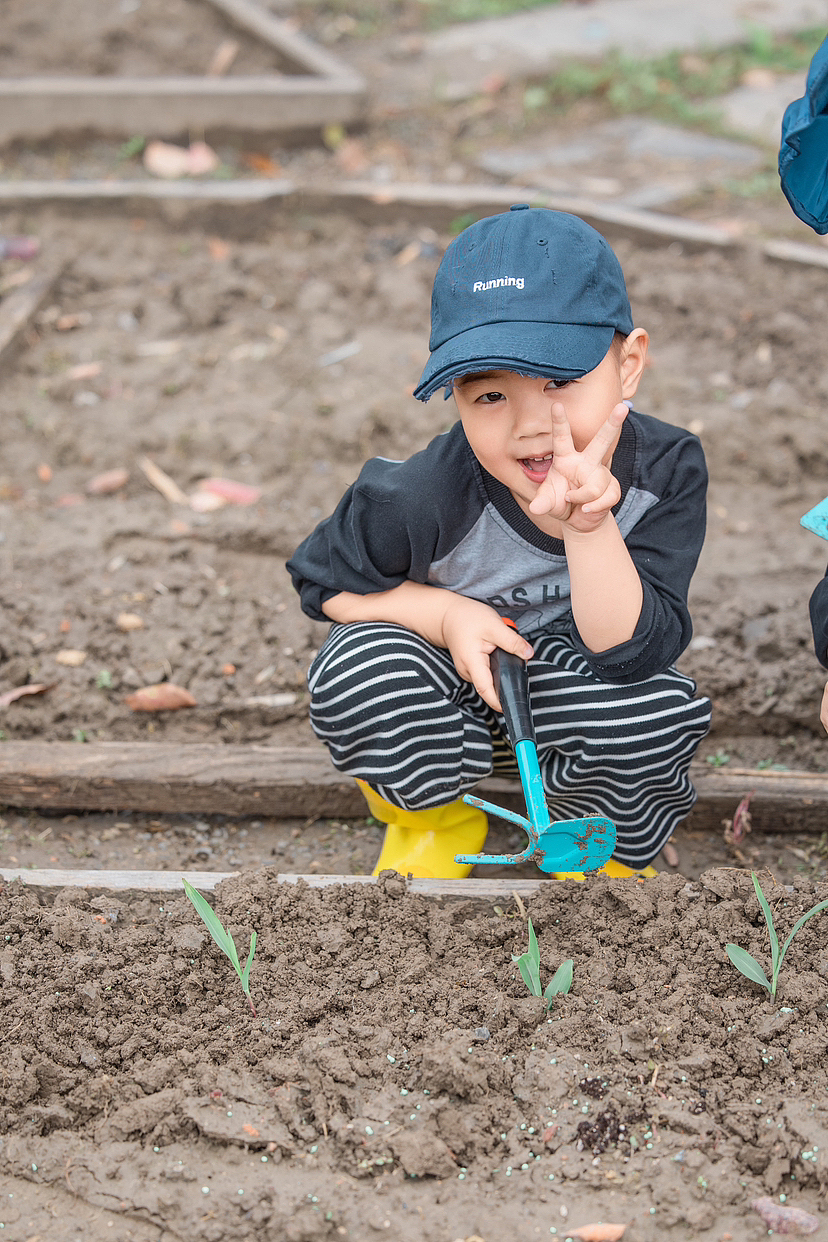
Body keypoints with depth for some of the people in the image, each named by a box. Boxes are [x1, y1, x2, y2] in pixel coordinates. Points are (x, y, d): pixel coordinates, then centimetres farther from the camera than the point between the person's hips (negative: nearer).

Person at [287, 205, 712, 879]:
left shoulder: (666, 471, -24)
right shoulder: (424, 500, -28)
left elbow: (632, 648, -29)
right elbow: (324, 580, -8)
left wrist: (589, 524, -45)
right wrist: (448, 614, -23)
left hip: (571, 689, 1)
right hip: (455, 683, 0)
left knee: (655, 713, -32)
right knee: (358, 672, -32)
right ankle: (434, 820, 3)